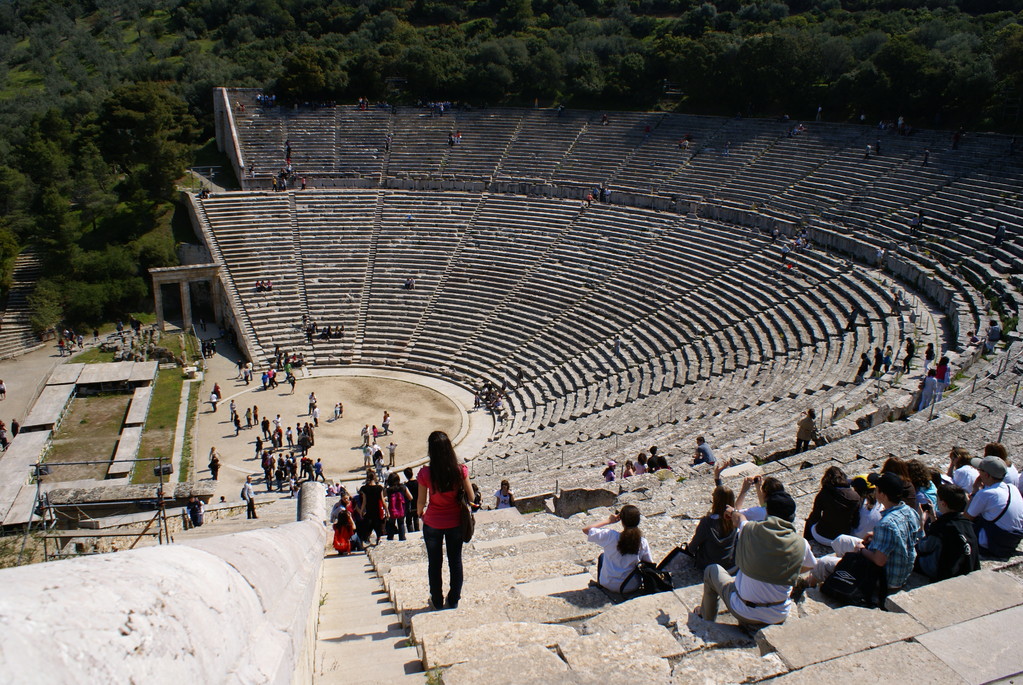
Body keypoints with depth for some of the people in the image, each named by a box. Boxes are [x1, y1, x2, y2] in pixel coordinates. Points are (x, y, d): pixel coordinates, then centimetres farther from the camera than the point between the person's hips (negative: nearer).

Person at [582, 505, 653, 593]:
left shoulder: (610, 536, -23)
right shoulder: (642, 542, -19)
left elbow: (586, 530, -12)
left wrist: (608, 520, -7)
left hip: (609, 585, -1)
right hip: (632, 587, 1)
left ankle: (600, 584, 47)